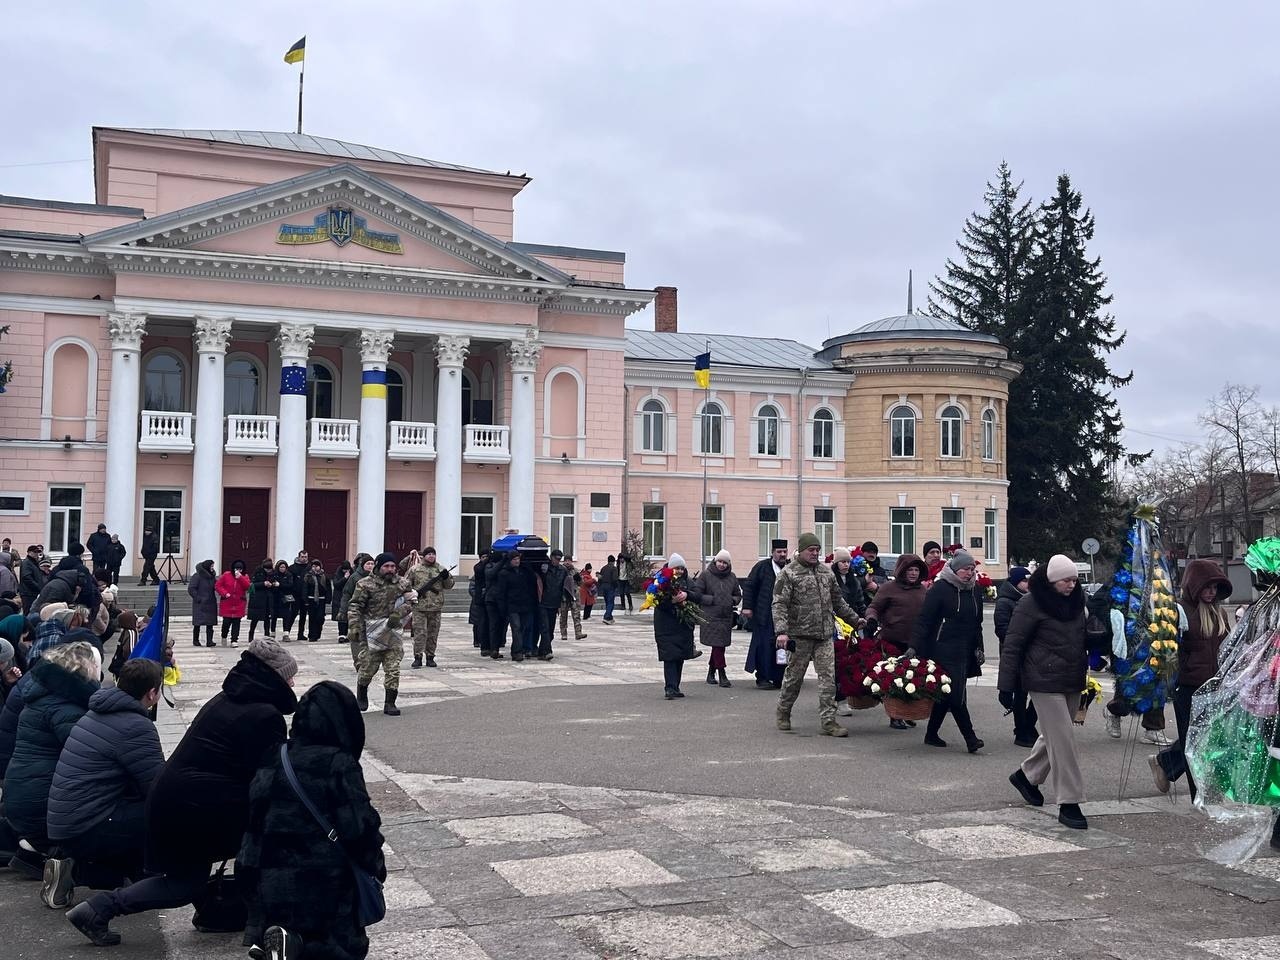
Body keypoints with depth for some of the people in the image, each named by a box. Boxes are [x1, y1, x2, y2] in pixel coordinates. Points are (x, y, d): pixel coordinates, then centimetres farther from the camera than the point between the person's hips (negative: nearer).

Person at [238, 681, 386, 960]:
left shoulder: (274, 759, 4)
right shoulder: (339, 765, -15)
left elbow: (254, 819, 14)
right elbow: (359, 827, -15)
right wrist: (376, 865, 2)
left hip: (267, 884, 5)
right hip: (321, 887, -5)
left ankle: (276, 937, -3)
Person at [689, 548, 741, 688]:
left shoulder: (732, 577, 11)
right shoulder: (705, 575, -2)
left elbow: (738, 595, 20)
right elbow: (696, 594, -4)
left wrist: (732, 601, -2)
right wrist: (712, 600, -13)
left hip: (727, 617, 5)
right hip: (710, 617, -5)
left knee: (718, 646, 10)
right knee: (718, 646, -10)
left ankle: (711, 673, 25)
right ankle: (722, 675, -6)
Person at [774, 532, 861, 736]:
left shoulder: (826, 571, 14)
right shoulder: (788, 573, -5)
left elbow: (838, 600, 24)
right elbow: (779, 604, -11)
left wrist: (854, 619, 23)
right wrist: (782, 631, -21)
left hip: (825, 635, 5)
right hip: (800, 634, -5)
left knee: (828, 677, -1)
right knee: (794, 676, 6)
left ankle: (828, 721, 2)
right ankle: (783, 712, 27)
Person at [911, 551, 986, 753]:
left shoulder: (975, 592, 14)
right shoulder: (940, 588, -8)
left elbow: (976, 624, 24)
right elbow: (923, 620, -12)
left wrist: (978, 648, 16)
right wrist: (914, 647, -18)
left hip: (964, 653, 7)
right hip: (943, 651, -7)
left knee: (946, 695, 11)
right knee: (956, 696, -10)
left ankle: (931, 734, 21)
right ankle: (970, 738, -6)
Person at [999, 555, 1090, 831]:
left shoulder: (1076, 600, 10)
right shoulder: (1031, 604, -12)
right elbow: (1012, 646, -11)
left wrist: (1084, 676, 20)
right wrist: (1006, 686, -13)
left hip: (1072, 682, 8)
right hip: (1046, 681, -8)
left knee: (1055, 735, 16)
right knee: (1063, 740, -8)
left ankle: (1027, 775, 38)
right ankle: (1068, 804, -2)